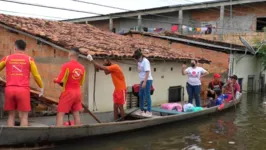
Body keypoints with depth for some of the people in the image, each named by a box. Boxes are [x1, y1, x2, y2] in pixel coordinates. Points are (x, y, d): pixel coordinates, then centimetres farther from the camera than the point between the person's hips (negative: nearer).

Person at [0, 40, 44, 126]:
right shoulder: (29, 59, 5)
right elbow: (36, 75, 3)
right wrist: (41, 87, 15)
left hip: (9, 89, 2)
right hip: (23, 90, -2)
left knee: (11, 115, 12)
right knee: (24, 116, 3)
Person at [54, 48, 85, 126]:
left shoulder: (66, 65, -13)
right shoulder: (82, 67, 3)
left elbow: (60, 80, -13)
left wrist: (55, 80, 7)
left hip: (68, 92, -5)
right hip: (77, 92, 6)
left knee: (60, 114, 0)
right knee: (76, 114, 12)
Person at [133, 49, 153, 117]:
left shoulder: (145, 61, -14)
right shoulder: (139, 62, 11)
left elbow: (147, 72, -19)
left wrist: (145, 82, -24)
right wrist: (142, 81, 9)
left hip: (147, 80, -9)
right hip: (142, 80, 9)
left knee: (147, 95, -7)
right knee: (141, 95, 11)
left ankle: (149, 112, -2)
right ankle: (142, 110, 21)